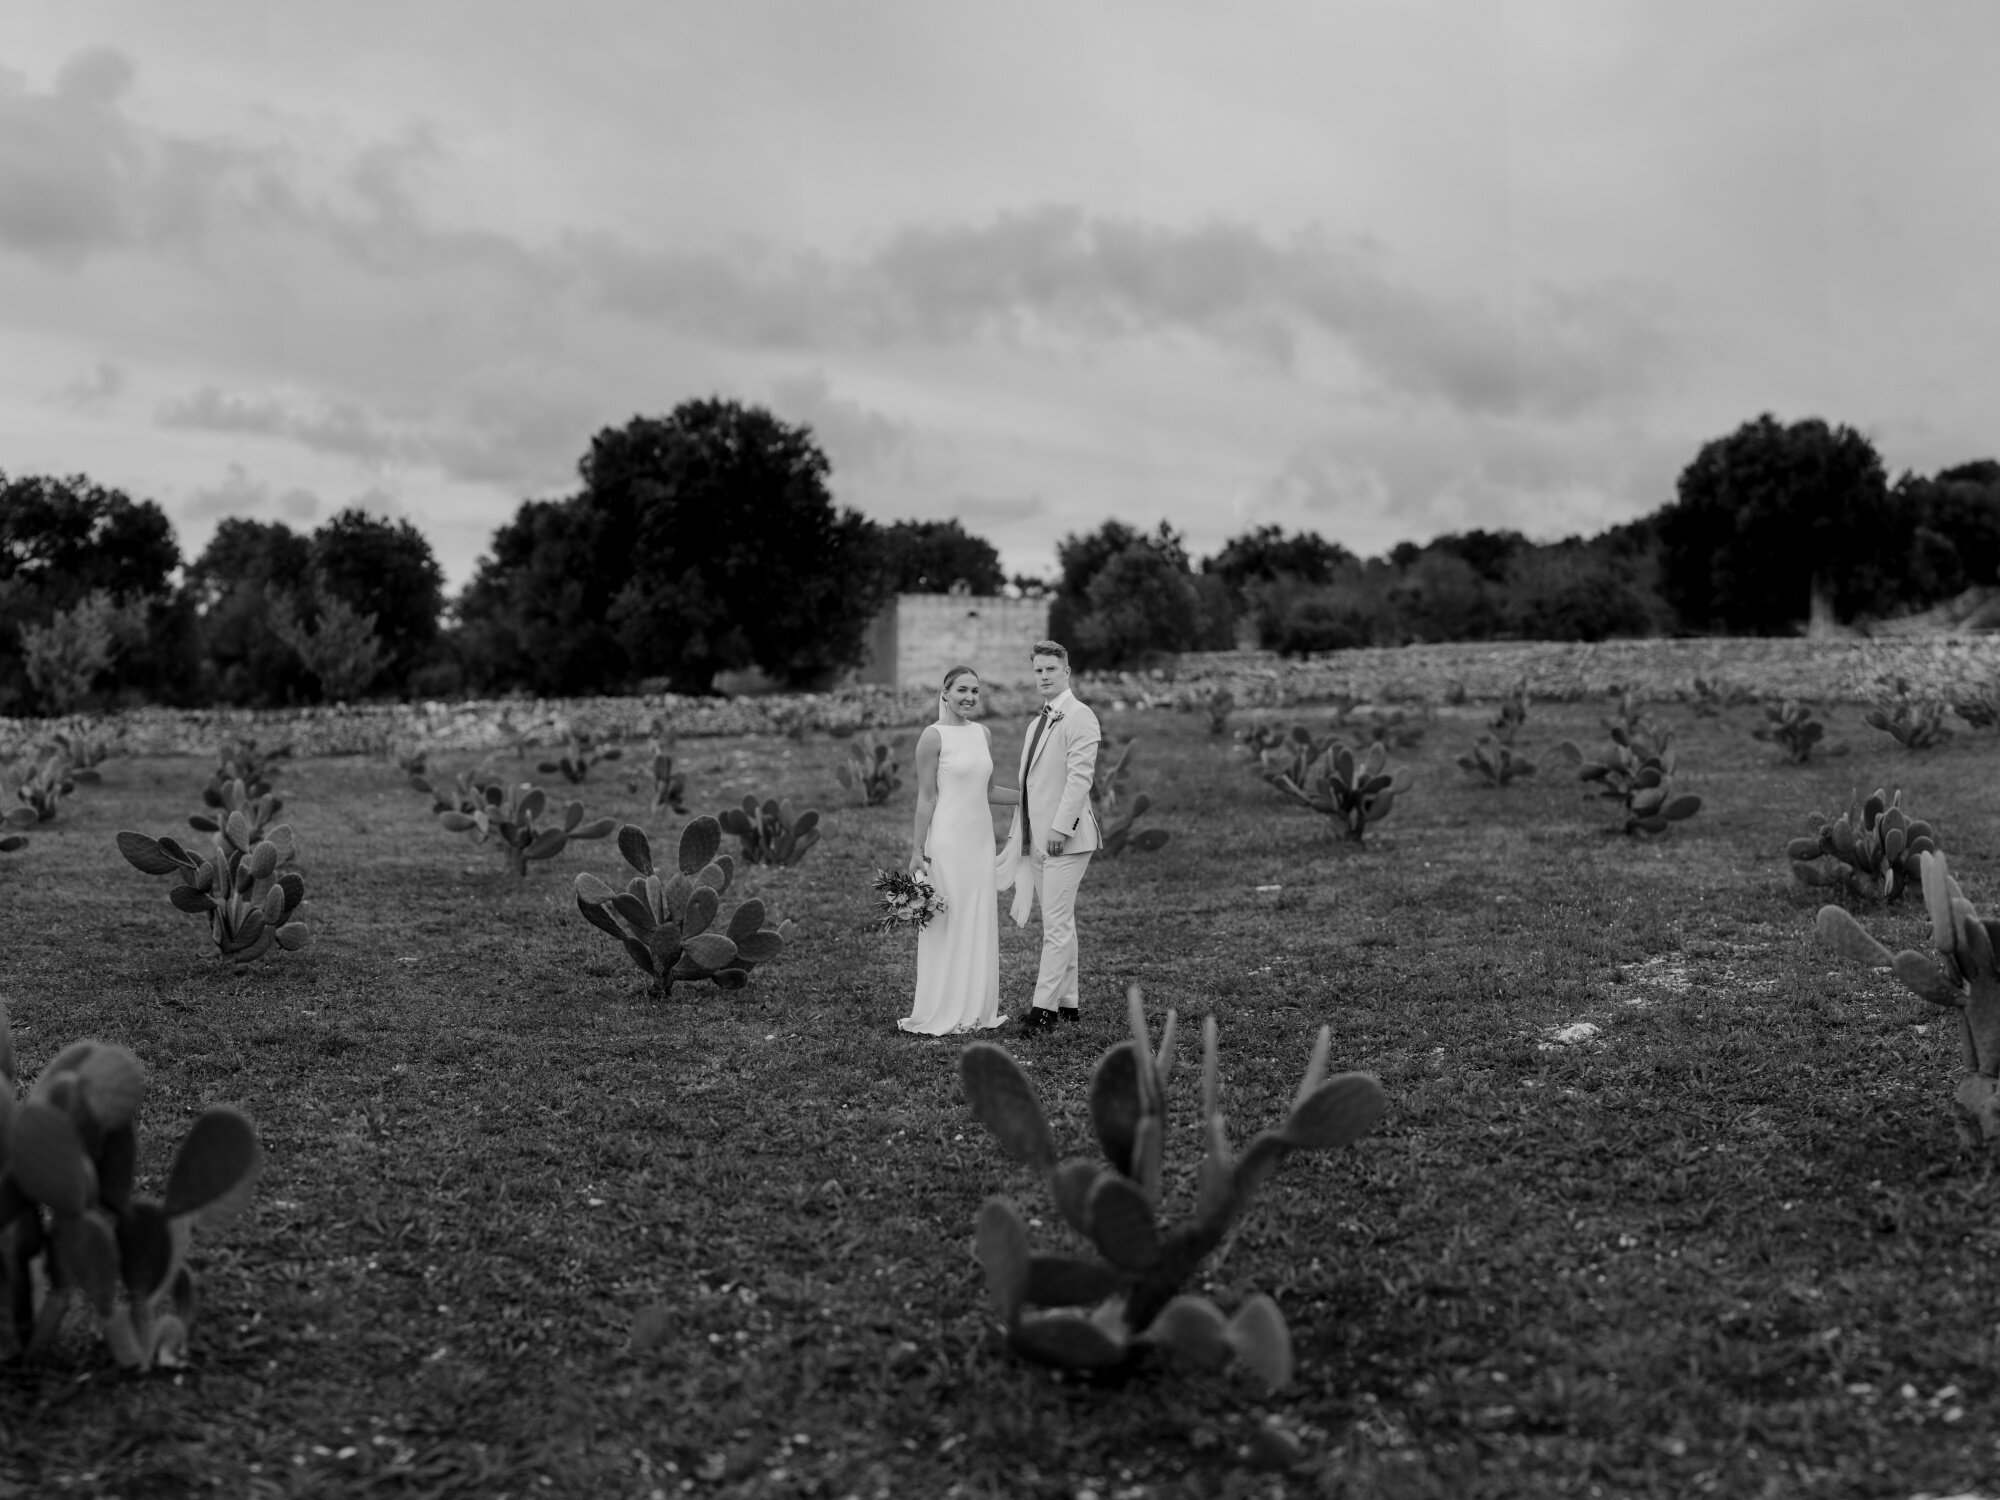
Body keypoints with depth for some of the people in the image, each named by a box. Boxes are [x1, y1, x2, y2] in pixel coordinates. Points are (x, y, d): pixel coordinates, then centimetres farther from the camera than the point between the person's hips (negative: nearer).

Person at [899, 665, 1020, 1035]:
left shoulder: (983, 734, 10)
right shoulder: (934, 735, -8)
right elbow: (926, 797, -9)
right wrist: (917, 851, -11)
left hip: (981, 836, 7)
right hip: (947, 838, -7)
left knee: (979, 923, 10)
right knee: (947, 924, -1)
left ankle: (976, 1008, 19)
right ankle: (940, 1014, 8)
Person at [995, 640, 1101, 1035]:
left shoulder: (1080, 718, -9)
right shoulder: (1037, 723, 20)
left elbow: (1080, 776, -17)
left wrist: (1061, 827, -22)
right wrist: (1018, 833, 18)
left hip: (1065, 836, -9)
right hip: (1036, 838, 9)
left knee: (1057, 924, -8)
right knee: (1058, 923, 12)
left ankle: (1044, 1007, -8)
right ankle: (1066, 1002, 18)